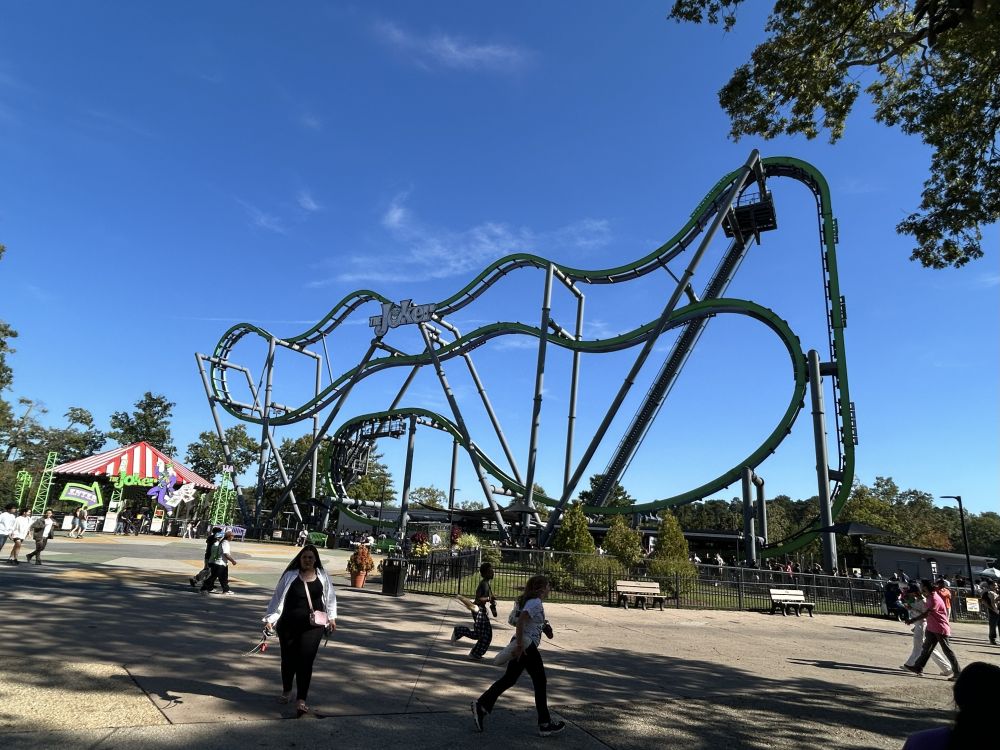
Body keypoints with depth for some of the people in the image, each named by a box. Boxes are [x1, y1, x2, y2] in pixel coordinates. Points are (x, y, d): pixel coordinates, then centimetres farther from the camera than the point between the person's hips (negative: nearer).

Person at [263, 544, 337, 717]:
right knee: (288, 659, 14)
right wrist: (270, 618, -6)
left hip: (313, 626, 0)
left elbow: (330, 597, 13)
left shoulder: (322, 576, 2)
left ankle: (301, 700, -2)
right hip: (289, 625, 1)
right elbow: (278, 597, 0)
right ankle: (286, 691, 38)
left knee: (306, 661, -7)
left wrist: (331, 617, 12)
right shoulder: (290, 576, -3)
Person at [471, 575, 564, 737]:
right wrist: (520, 644, -26)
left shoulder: (524, 600, 12)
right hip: (527, 646, -9)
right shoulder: (536, 603, -17)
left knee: (509, 679, 13)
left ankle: (482, 706, 7)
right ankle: (545, 724, 14)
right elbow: (520, 620, -28)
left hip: (520, 646, 9)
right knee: (540, 682, 4)